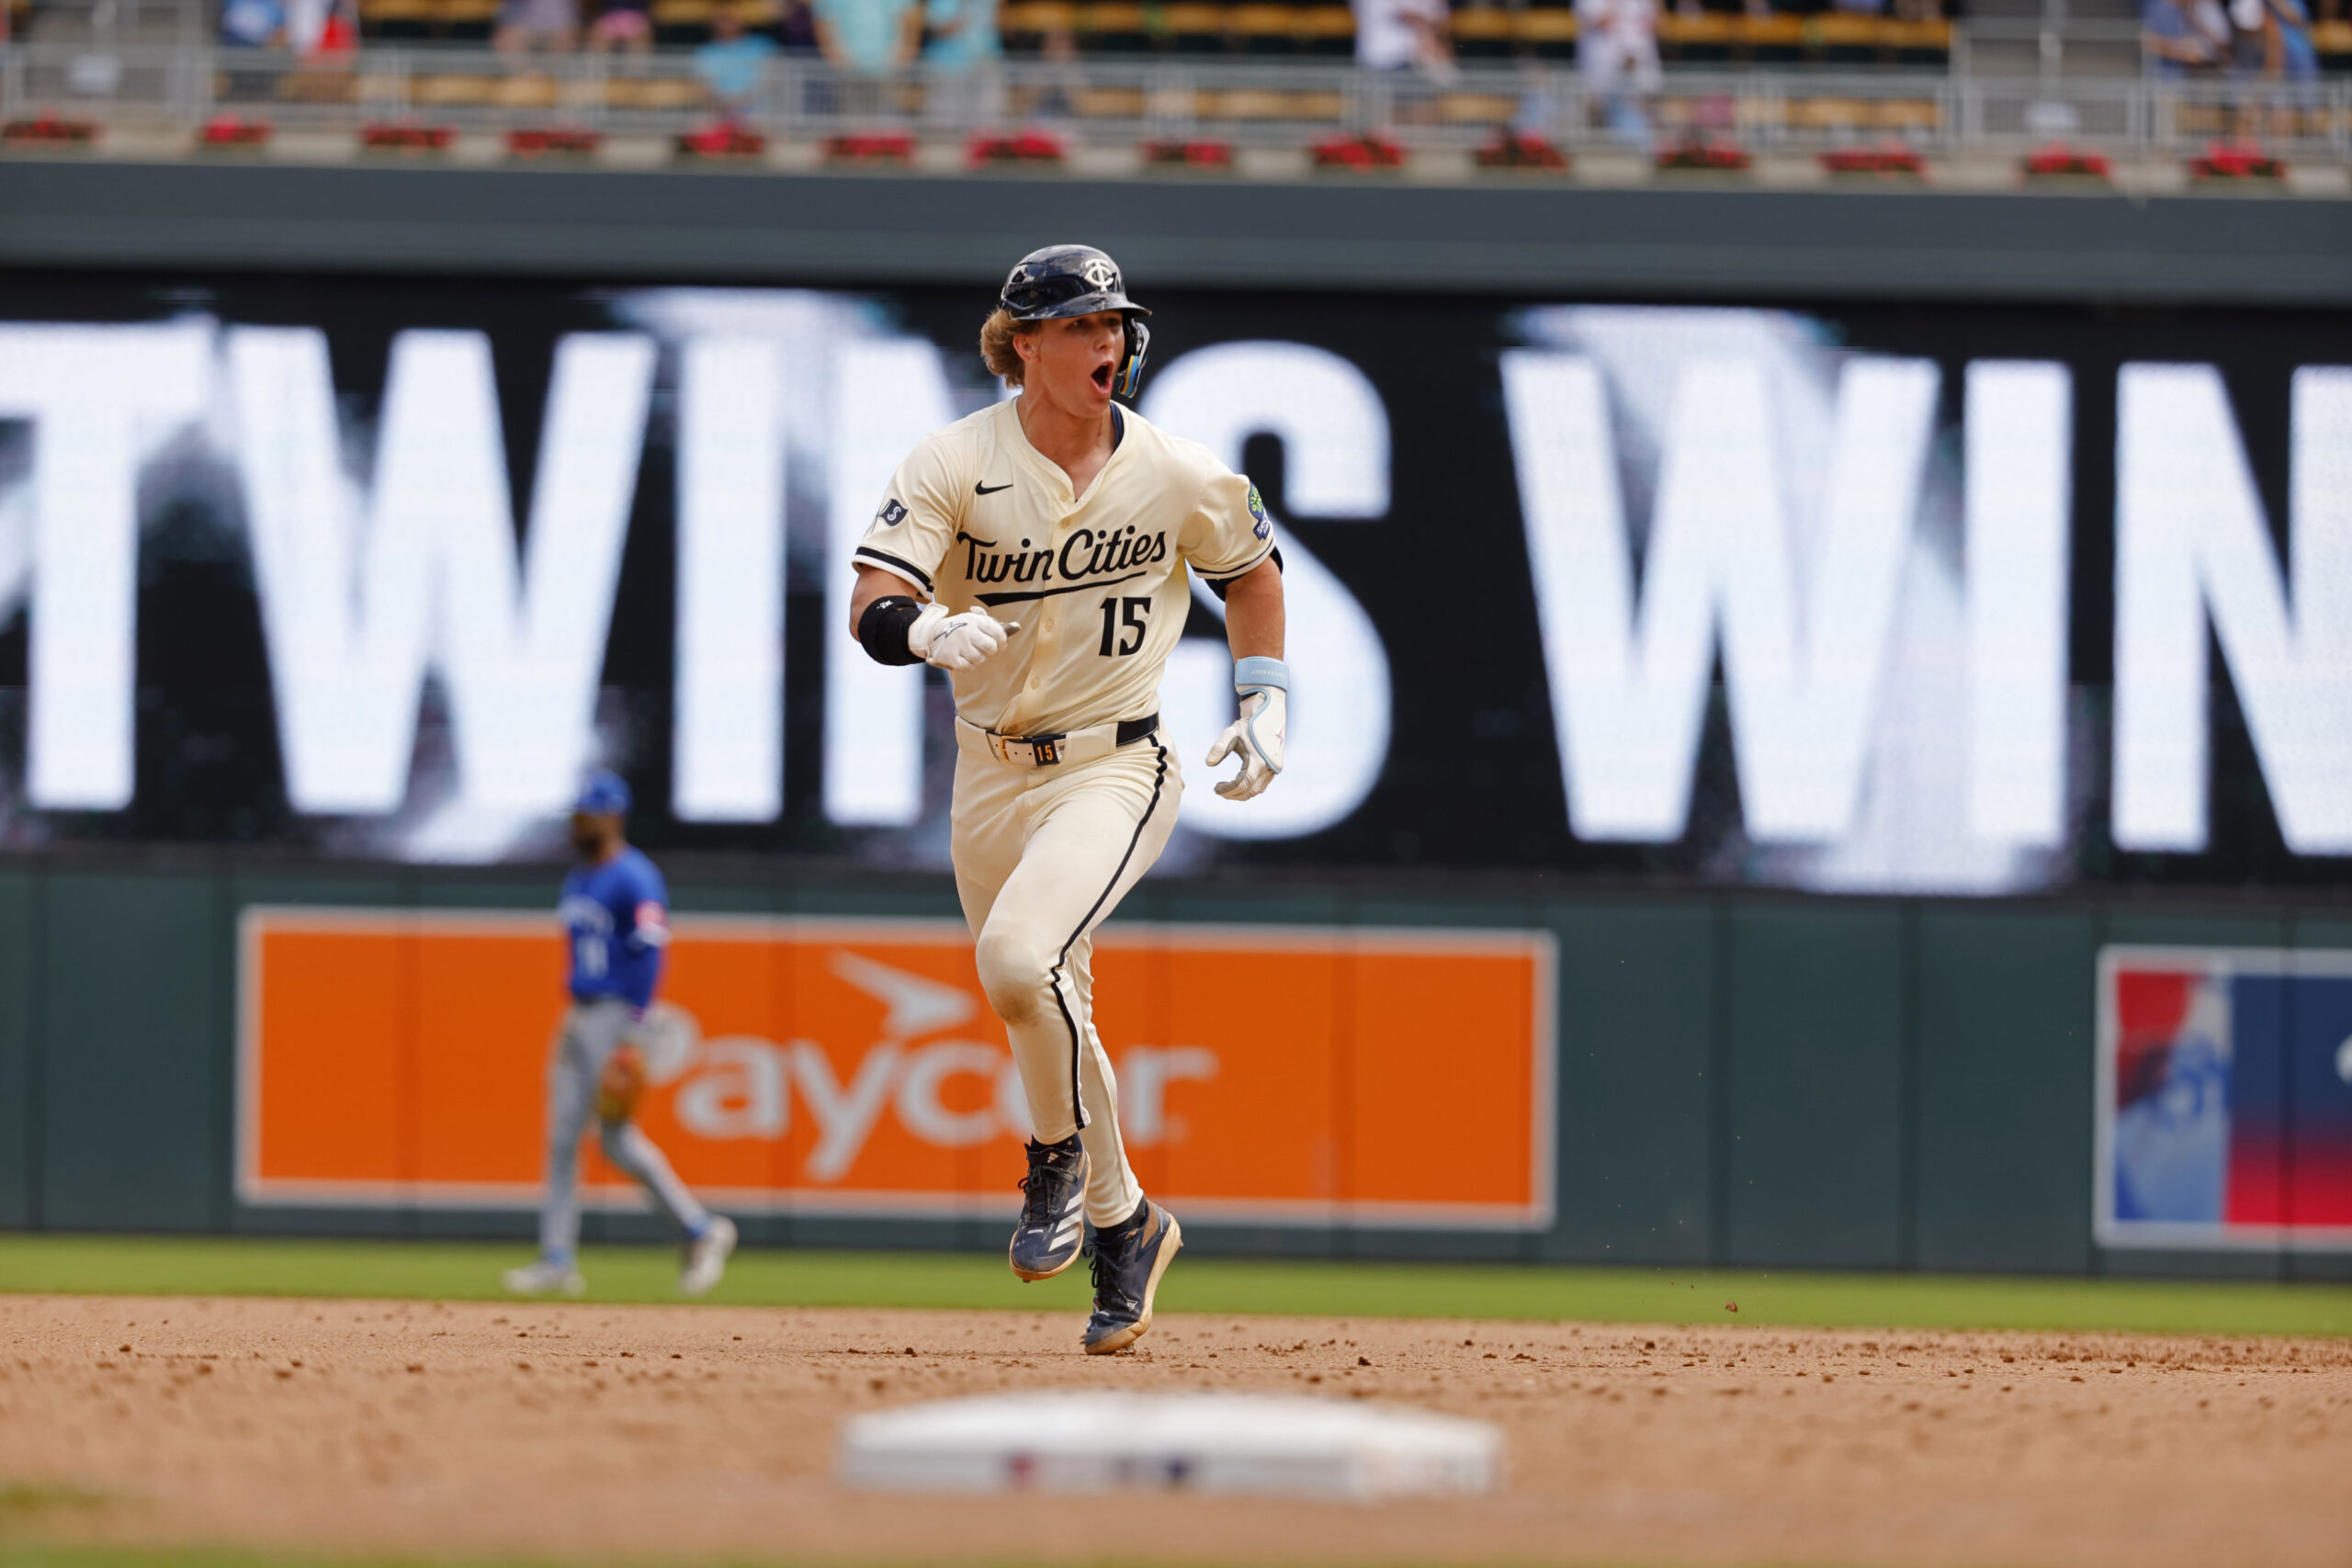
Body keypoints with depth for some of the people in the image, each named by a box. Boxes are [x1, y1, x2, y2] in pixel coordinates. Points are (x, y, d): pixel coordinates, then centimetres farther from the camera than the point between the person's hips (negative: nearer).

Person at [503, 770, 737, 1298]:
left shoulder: (636, 880, -12)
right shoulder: (577, 882, 16)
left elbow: (647, 957, -18)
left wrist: (631, 1035, -22)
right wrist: (574, 1019, 19)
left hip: (616, 1015, -9)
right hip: (579, 1017, 9)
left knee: (617, 1137, -10)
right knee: (562, 1135, 5)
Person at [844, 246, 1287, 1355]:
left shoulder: (1179, 477, -7)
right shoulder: (956, 465, -10)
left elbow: (1251, 568, 14)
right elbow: (869, 608, -22)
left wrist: (1265, 697, 6)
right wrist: (927, 628, -44)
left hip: (1115, 768, -3)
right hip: (990, 776, 3)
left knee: (1017, 953, -28)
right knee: (1046, 1013, 15)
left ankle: (1061, 1154, -6)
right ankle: (1122, 1222, 40)